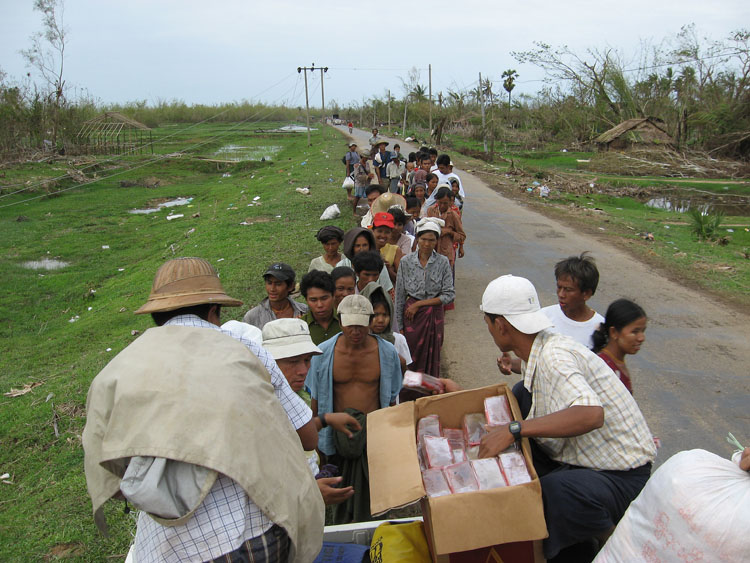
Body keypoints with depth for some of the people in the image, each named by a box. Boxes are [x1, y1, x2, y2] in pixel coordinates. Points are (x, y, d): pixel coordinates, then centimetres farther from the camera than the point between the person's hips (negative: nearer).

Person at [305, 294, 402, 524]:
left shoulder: (387, 352, -4)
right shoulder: (323, 353, -5)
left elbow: (391, 399, 6)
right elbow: (316, 399, 5)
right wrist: (315, 436, 6)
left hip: (374, 435, 0)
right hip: (338, 434, 0)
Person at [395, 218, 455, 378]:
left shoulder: (443, 262, -5)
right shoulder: (406, 261, -5)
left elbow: (449, 295, -8)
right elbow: (399, 296, -1)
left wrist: (419, 304, -13)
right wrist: (400, 326, 0)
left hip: (434, 316, 0)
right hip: (411, 316, 0)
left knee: (432, 358, 11)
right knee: (411, 357, 5)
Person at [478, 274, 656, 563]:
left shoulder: (553, 357, -26)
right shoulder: (540, 350, 2)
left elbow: (591, 414, -42)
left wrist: (513, 429, -39)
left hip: (620, 476, -9)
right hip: (581, 456, 9)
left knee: (554, 492, -38)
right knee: (521, 393, 4)